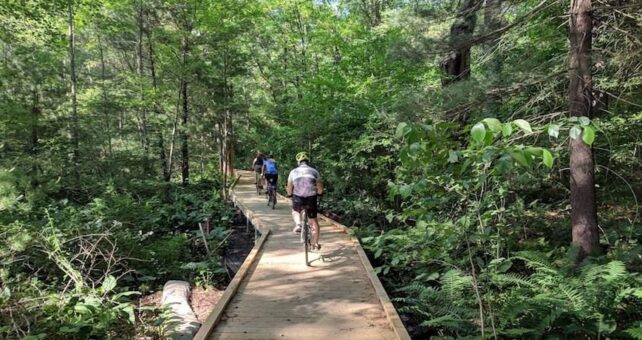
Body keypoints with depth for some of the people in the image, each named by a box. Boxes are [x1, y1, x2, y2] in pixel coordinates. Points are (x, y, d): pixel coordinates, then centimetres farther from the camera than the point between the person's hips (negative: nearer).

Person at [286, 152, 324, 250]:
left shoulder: (293, 172, 6)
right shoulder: (314, 171, 6)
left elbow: (289, 190, 8)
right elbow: (320, 189, 7)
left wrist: (290, 195, 28)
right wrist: (318, 194, 27)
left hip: (298, 198, 0)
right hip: (311, 198, 0)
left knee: (295, 211, 34)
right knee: (314, 221, 18)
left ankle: (298, 224, 7)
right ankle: (315, 243, 18)